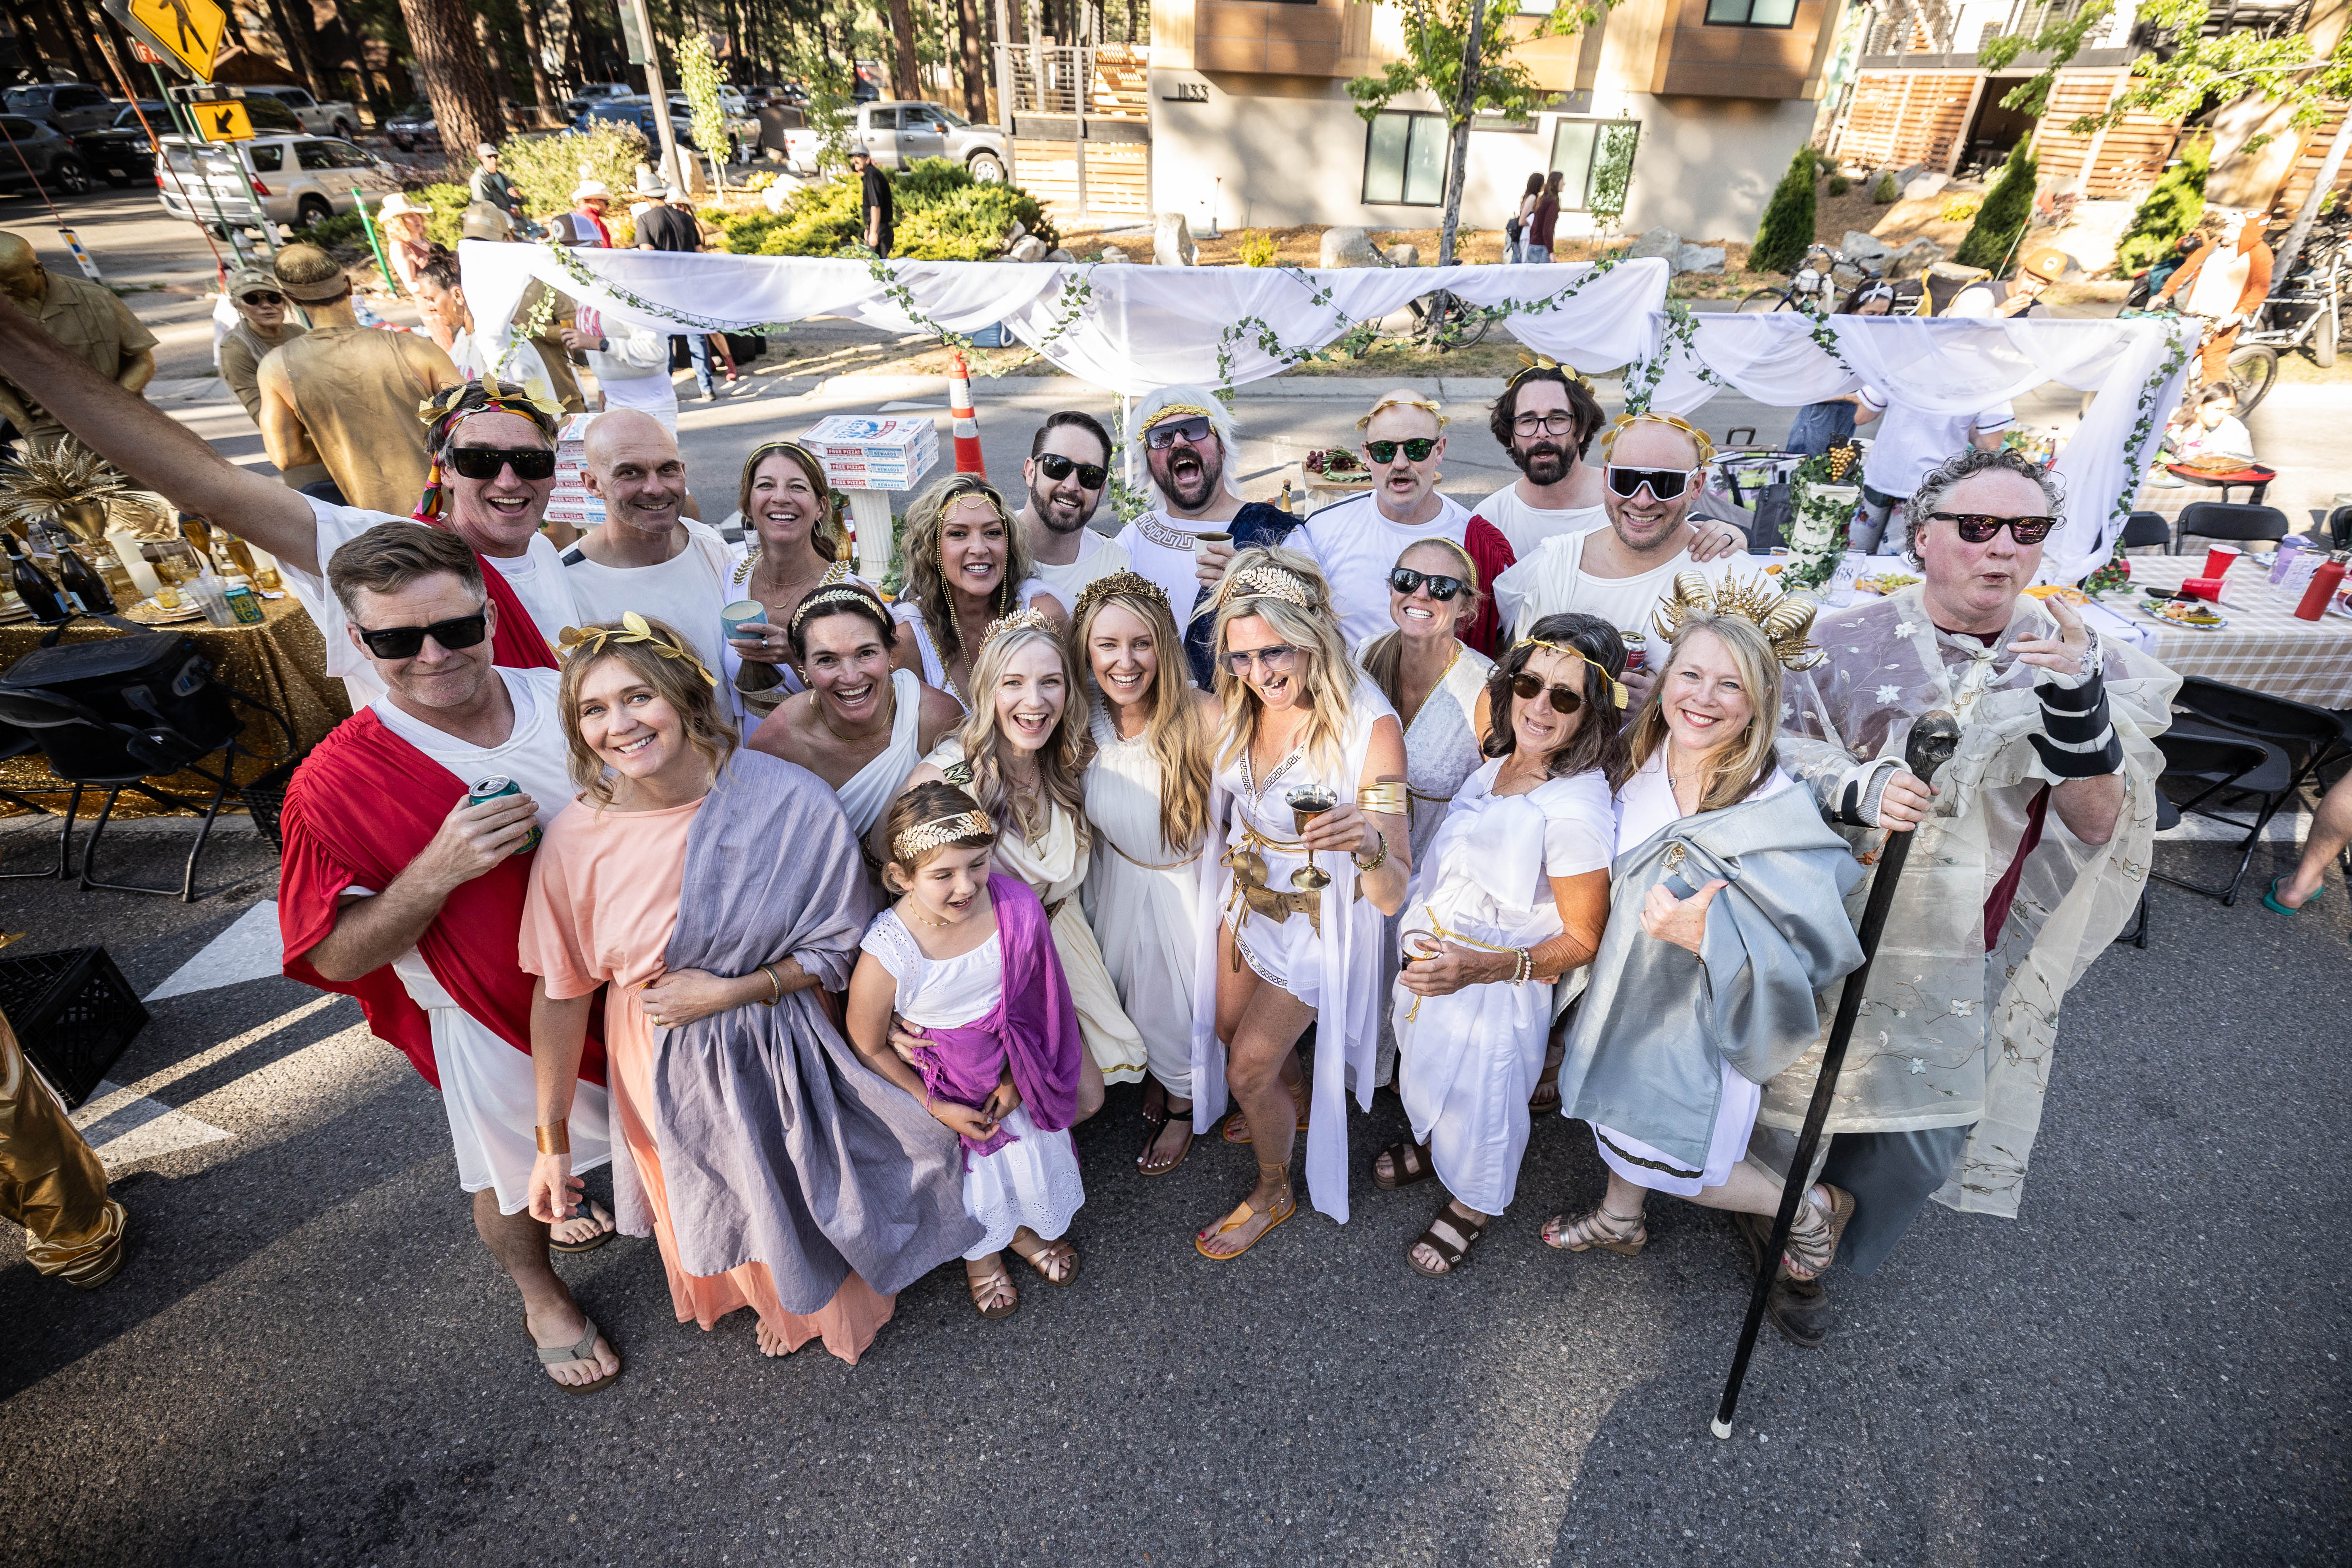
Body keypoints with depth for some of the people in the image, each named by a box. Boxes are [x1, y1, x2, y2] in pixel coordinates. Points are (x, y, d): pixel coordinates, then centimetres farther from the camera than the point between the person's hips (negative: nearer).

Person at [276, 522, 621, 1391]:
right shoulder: (334, 785, -22)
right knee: (512, 1173, 20)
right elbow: (336, 956, -17)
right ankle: (542, 1295, 51)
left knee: (640, 1126, 28)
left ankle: (565, 1199, 63)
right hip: (493, 1022, -4)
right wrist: (439, 871, -33)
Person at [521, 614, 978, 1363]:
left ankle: (831, 1303, 56)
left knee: (811, 1198, 19)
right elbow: (561, 993, -8)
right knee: (717, 1212, 26)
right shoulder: (576, 837, -19)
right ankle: (773, 1300, 61)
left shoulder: (792, 802, -23)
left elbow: (836, 950, -12)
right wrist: (551, 1140, -3)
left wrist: (730, 991, -23)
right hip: (665, 1069, 2)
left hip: (780, 1047, -1)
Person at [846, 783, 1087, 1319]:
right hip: (938, 1087, -2)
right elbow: (868, 1049, -16)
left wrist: (1014, 1078, -6)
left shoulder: (1016, 904, -26)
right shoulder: (887, 954, -34)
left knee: (1034, 1156, 21)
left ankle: (1025, 1229, 60)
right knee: (969, 1179, 20)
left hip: (1009, 1070, 3)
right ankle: (981, 1253, 58)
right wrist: (936, 1107, -11)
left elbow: (1035, 995, -7)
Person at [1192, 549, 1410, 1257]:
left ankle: (1274, 1193, 39)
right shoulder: (1239, 709, -12)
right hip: (1245, 905, 6)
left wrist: (1369, 846, -52)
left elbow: (1392, 897, -32)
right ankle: (1295, 1105, 59)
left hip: (1314, 925, -6)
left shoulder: (1369, 729, -30)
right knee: (1231, 1031, 26)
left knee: (1247, 1070, 7)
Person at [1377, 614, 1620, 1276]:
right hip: (1431, 968, 7)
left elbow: (1582, 940, -23)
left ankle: (1474, 1203, 51)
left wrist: (1484, 969, -34)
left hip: (1495, 994, -7)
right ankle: (1432, 1146, 63)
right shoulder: (1498, 764, -8)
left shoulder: (1575, 811, -31)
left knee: (1480, 1104, 21)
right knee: (1427, 1073, 31)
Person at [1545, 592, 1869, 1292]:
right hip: (1631, 987, 6)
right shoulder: (1643, 764, -12)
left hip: (1703, 1015, -5)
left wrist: (1706, 934, -39)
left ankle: (1812, 1207, 41)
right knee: (1621, 1117, 26)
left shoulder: (1777, 812, -28)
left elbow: (1809, 950, -26)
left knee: (1676, 1162, 13)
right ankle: (1619, 1221, 55)